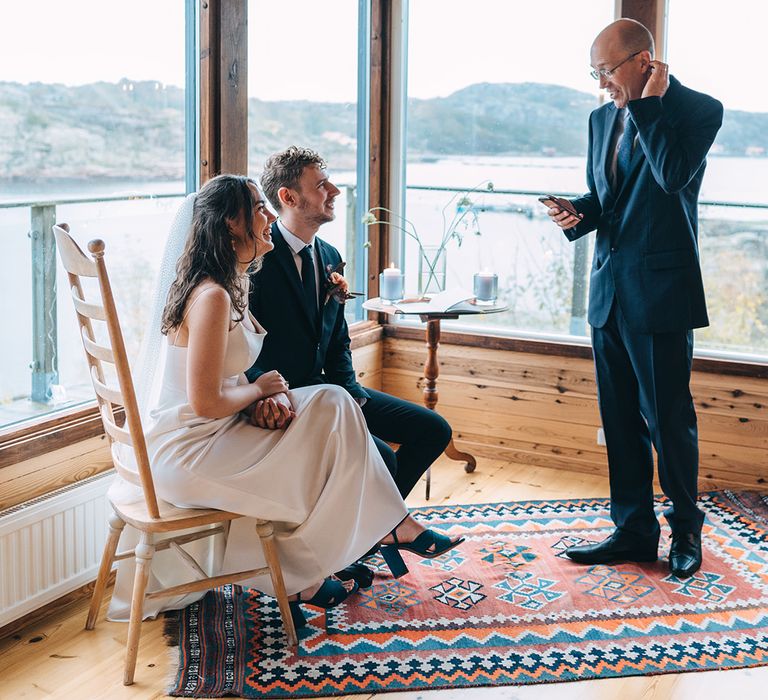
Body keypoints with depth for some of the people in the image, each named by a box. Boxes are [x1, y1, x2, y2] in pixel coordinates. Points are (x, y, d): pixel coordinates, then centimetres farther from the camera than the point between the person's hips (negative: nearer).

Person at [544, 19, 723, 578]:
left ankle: (686, 527, 21)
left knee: (669, 416, 1)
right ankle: (634, 531, 23)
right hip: (610, 289, 7)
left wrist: (650, 103, -15)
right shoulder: (602, 118, 14)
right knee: (621, 418, 11)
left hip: (660, 291, -7)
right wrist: (577, 213, 0)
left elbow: (674, 175, -23)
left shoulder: (697, 110, -6)